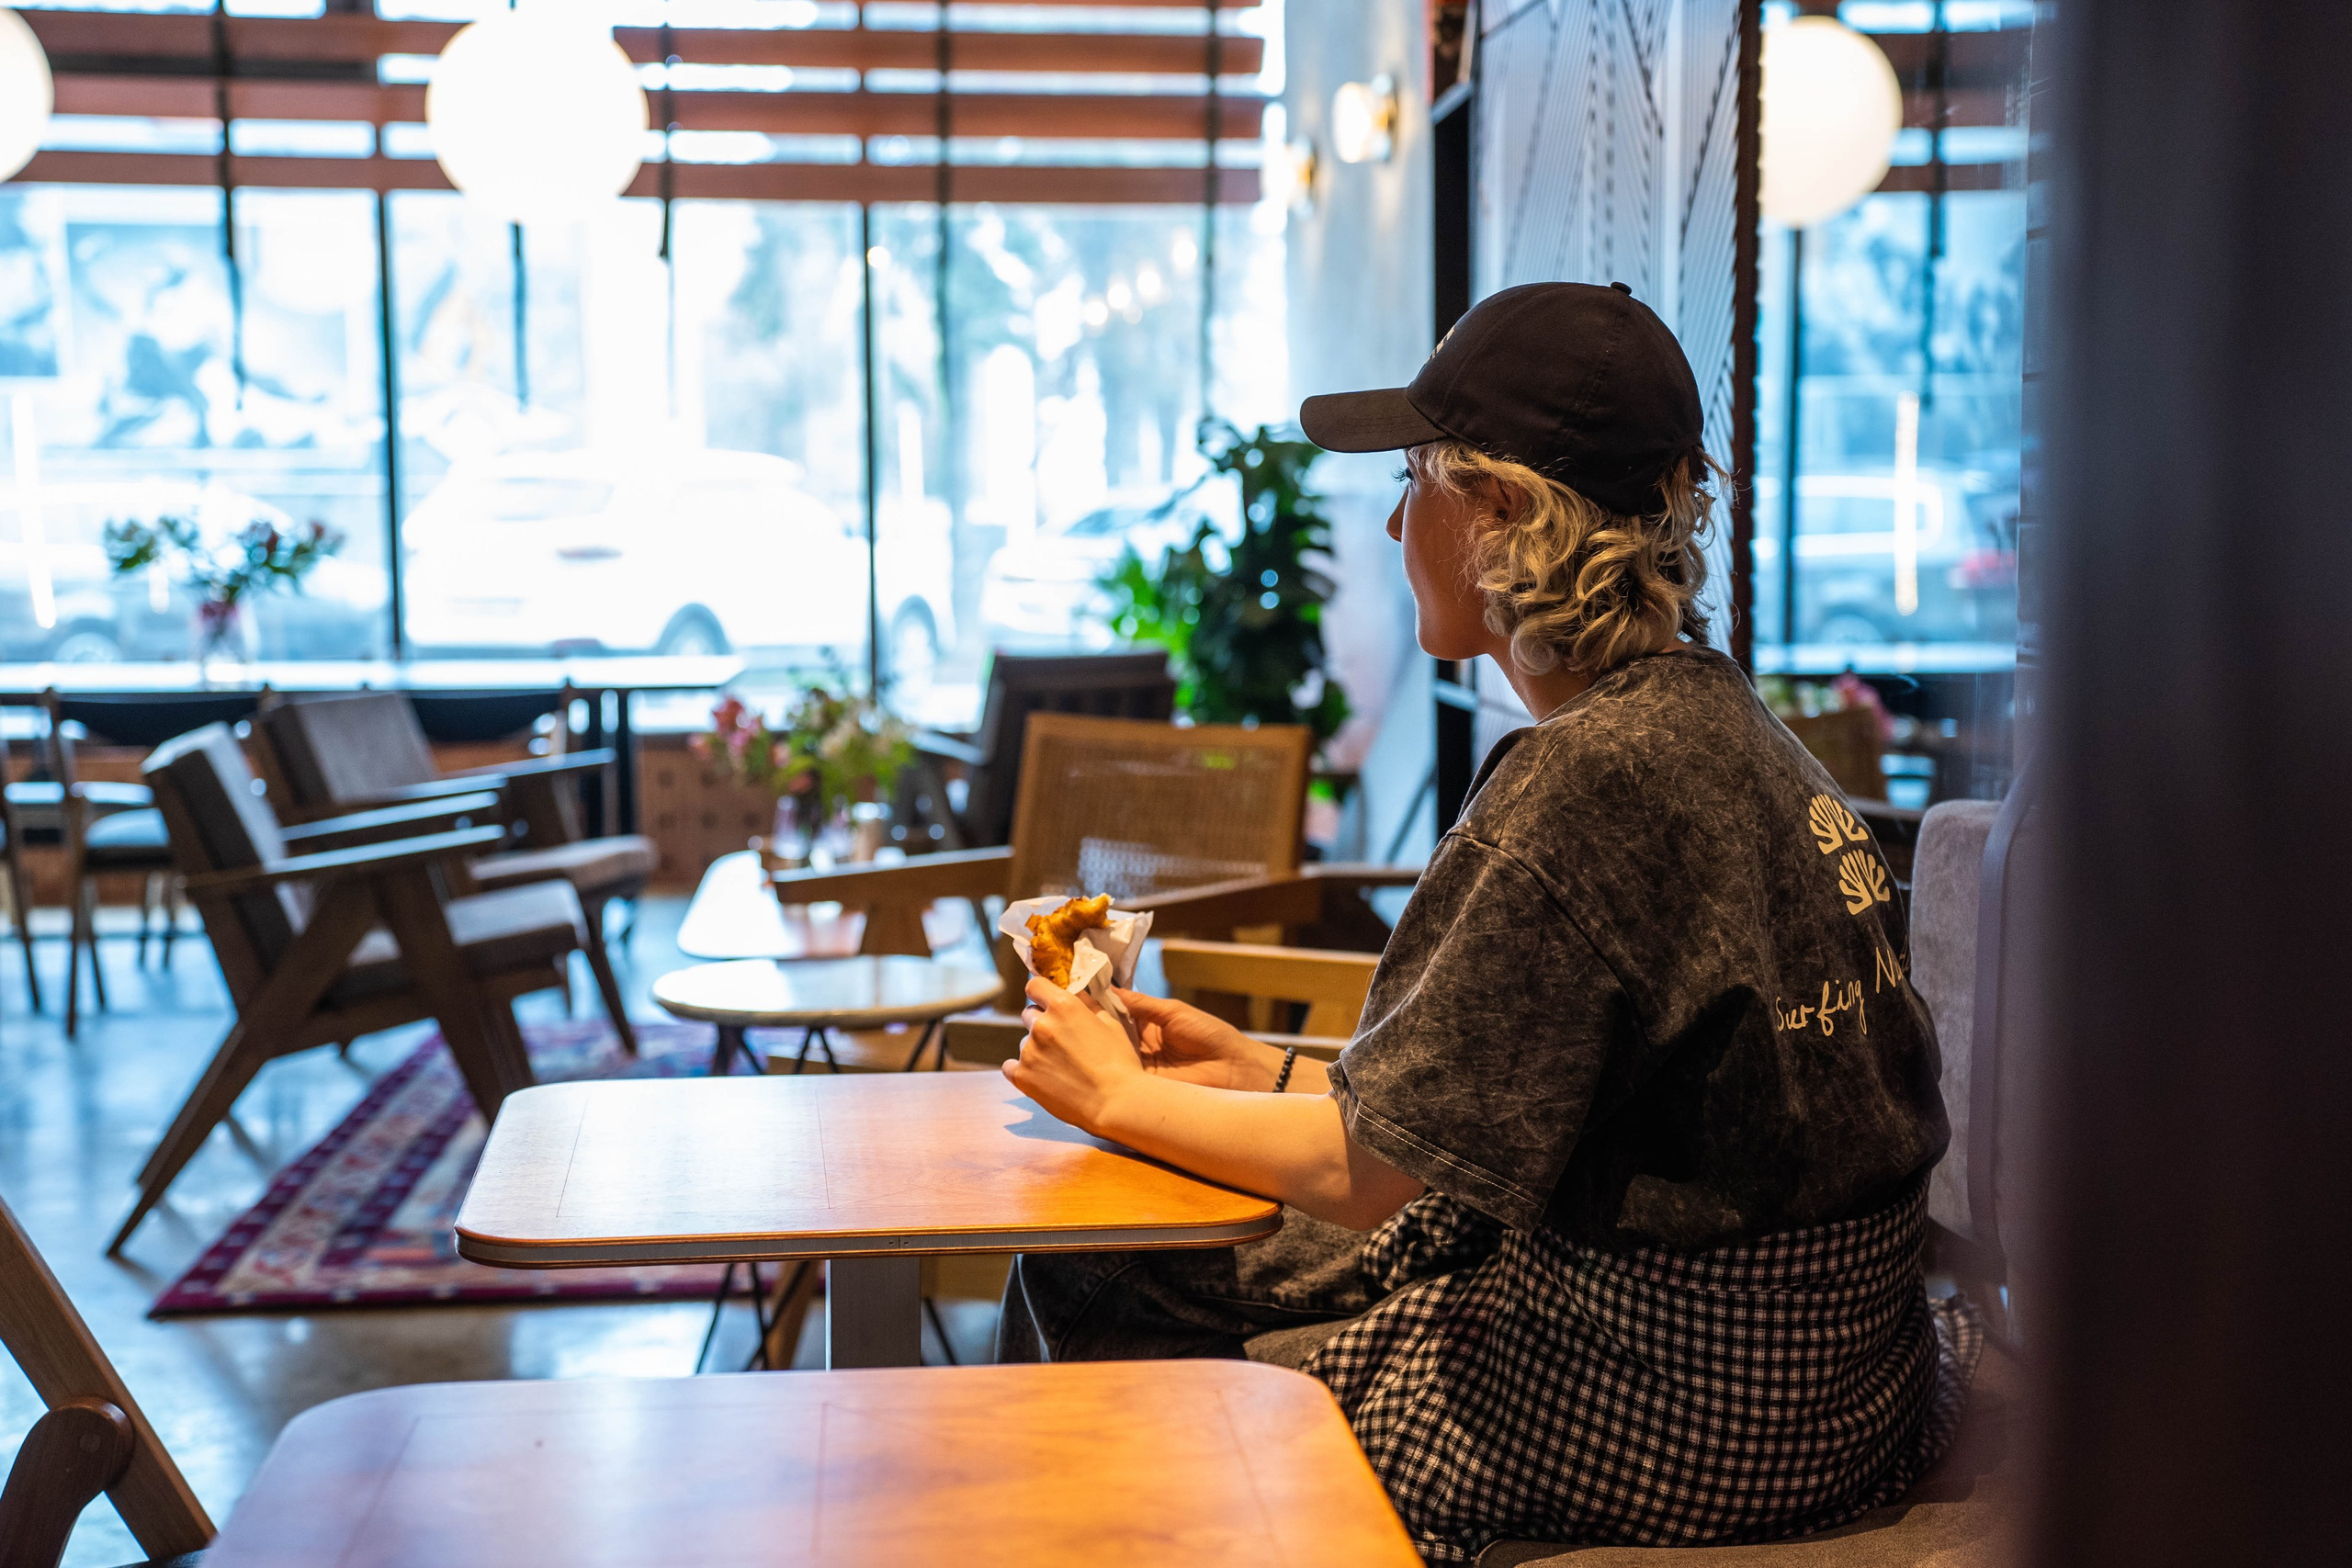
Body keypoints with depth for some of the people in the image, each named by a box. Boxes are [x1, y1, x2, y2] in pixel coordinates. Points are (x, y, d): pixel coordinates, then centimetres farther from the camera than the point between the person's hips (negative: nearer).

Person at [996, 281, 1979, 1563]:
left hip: (1674, 1430, -9)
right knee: (1074, 1273, 15)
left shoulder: (1586, 780, -24)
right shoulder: (1711, 720, 5)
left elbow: (1376, 1166, -18)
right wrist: (1269, 1072, 13)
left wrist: (1128, 1101, -3)